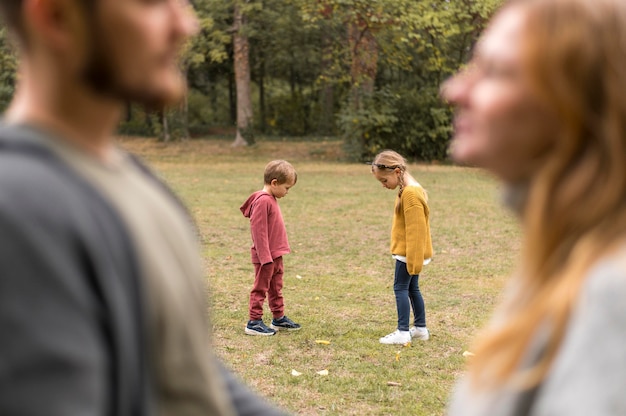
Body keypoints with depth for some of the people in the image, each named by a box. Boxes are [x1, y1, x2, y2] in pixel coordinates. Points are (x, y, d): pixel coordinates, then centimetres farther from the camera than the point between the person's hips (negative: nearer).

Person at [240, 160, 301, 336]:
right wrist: (265, 257, -23)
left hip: (276, 254, 10)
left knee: (276, 287, 18)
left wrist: (275, 254, 19)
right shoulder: (263, 201, -21)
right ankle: (254, 322, 4)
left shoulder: (271, 199, 10)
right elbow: (259, 231, -22)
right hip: (265, 256, -10)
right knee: (261, 288, -2)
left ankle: (279, 318, 28)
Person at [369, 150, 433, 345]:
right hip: (408, 252, 10)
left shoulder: (410, 193, -21)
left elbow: (415, 230, -23)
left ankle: (403, 332, -4)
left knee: (401, 287, -6)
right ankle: (420, 328, 22)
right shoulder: (410, 190, 11)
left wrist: (413, 259, -22)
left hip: (408, 253, -10)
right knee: (412, 288, 15)